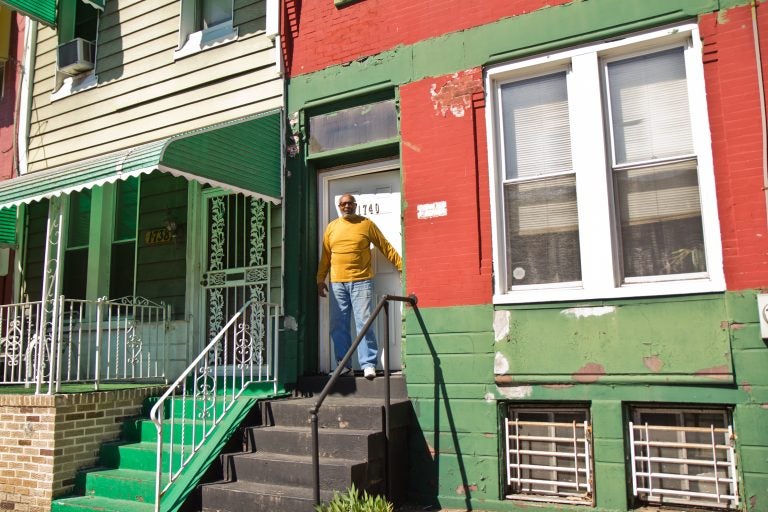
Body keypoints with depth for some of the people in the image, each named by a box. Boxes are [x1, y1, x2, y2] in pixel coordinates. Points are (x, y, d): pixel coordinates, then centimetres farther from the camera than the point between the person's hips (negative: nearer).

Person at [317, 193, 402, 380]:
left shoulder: (367, 224, 5)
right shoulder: (331, 227, 13)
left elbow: (386, 247, 5)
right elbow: (325, 256, 17)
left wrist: (402, 266, 2)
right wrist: (320, 280, 14)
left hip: (361, 282, -3)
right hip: (337, 283, 4)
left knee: (364, 323, -7)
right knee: (338, 325, 4)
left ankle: (368, 364, -2)